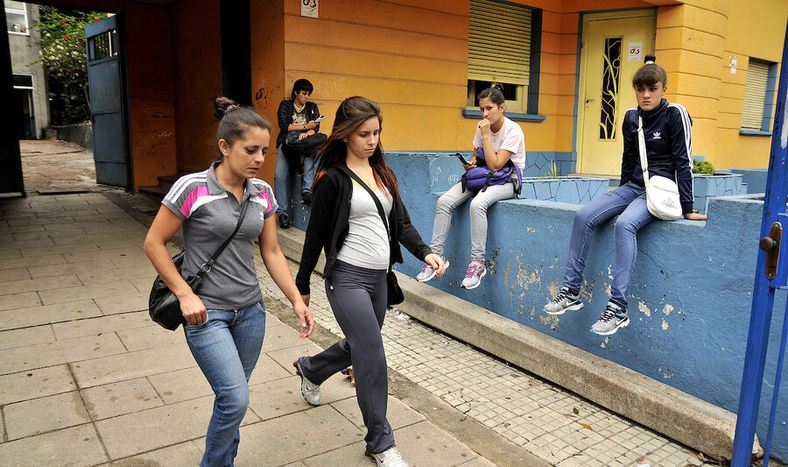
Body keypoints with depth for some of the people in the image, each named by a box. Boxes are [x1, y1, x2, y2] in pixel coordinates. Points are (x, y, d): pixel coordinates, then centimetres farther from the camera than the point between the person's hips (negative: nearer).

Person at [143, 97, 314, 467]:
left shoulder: (262, 193, 0)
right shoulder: (192, 188, -14)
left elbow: (271, 252, 7)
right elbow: (154, 243, -7)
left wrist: (296, 300, 0)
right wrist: (185, 294, -12)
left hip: (251, 310, 5)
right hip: (206, 312, -5)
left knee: (231, 398, 14)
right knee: (235, 399, -10)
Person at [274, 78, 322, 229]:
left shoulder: (312, 107, 15)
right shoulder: (285, 105, 9)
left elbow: (316, 127, 2)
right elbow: (283, 126, -5)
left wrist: (306, 134, -20)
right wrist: (305, 126, -7)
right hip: (286, 142, -1)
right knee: (280, 175, -21)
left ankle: (307, 191, -41)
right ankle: (283, 212, -18)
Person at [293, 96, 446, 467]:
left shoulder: (382, 172, 10)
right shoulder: (333, 179, -9)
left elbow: (400, 222, 9)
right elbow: (315, 236, -5)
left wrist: (424, 252, -9)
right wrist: (302, 287, 0)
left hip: (379, 277, 7)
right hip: (348, 278, -7)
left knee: (360, 347, 21)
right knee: (373, 359, -6)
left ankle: (310, 370, 51)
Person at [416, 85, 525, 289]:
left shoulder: (513, 131, -15)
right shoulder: (482, 126, 3)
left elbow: (495, 165, -23)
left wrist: (486, 135, -21)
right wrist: (470, 163, -5)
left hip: (506, 181, -6)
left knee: (477, 204, -38)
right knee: (444, 201, -17)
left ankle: (477, 263, -28)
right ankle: (436, 255, -12)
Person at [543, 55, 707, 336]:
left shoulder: (675, 114, -8)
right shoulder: (631, 117, 8)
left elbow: (683, 162, -9)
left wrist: (688, 208, -10)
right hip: (632, 187, 6)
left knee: (624, 224, -34)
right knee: (583, 217, -15)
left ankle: (618, 307, -34)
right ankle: (571, 291, -10)